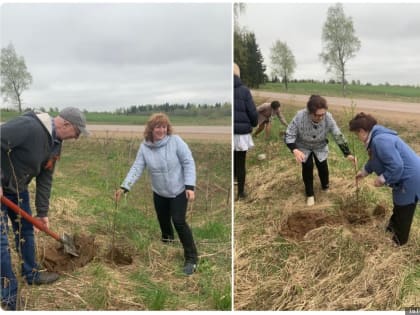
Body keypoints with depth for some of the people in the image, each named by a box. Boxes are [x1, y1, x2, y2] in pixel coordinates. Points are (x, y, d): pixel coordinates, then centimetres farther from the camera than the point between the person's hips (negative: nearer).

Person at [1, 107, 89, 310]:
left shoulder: (55, 143, 1)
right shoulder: (29, 126, -29)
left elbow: (45, 178, 6)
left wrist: (42, 212, 7)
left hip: (17, 188, 9)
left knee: (25, 230, 18)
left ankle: (32, 274, 38)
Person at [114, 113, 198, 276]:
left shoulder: (175, 141, -18)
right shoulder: (144, 147, -8)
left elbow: (188, 163, -16)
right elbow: (136, 168, -8)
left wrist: (190, 186, -22)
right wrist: (124, 186, -21)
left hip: (179, 190, -4)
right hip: (159, 192, 4)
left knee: (179, 222, -11)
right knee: (163, 220, 19)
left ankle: (191, 257, 1)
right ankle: (167, 238, 52)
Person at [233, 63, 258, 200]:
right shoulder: (244, 90, -8)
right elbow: (252, 112, -7)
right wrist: (254, 123, 14)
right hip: (241, 132, -1)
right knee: (240, 164, 11)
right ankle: (240, 192, 21)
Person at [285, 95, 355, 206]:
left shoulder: (328, 117, -32)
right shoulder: (300, 116, -38)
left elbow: (338, 136, -23)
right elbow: (289, 135, -29)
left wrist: (348, 154, -28)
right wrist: (295, 150, -46)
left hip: (320, 147, 2)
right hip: (303, 147, -2)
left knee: (322, 166, -1)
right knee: (307, 167, -11)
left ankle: (325, 187, 32)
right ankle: (310, 194, 9)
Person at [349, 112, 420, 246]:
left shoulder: (380, 141, -30)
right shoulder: (377, 137, 5)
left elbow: (396, 166, -32)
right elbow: (375, 160, 24)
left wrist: (382, 179, -18)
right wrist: (364, 171, 36)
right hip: (407, 177, 10)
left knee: (403, 211, 10)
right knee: (399, 205, 30)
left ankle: (399, 239, 29)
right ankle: (393, 226, 51)